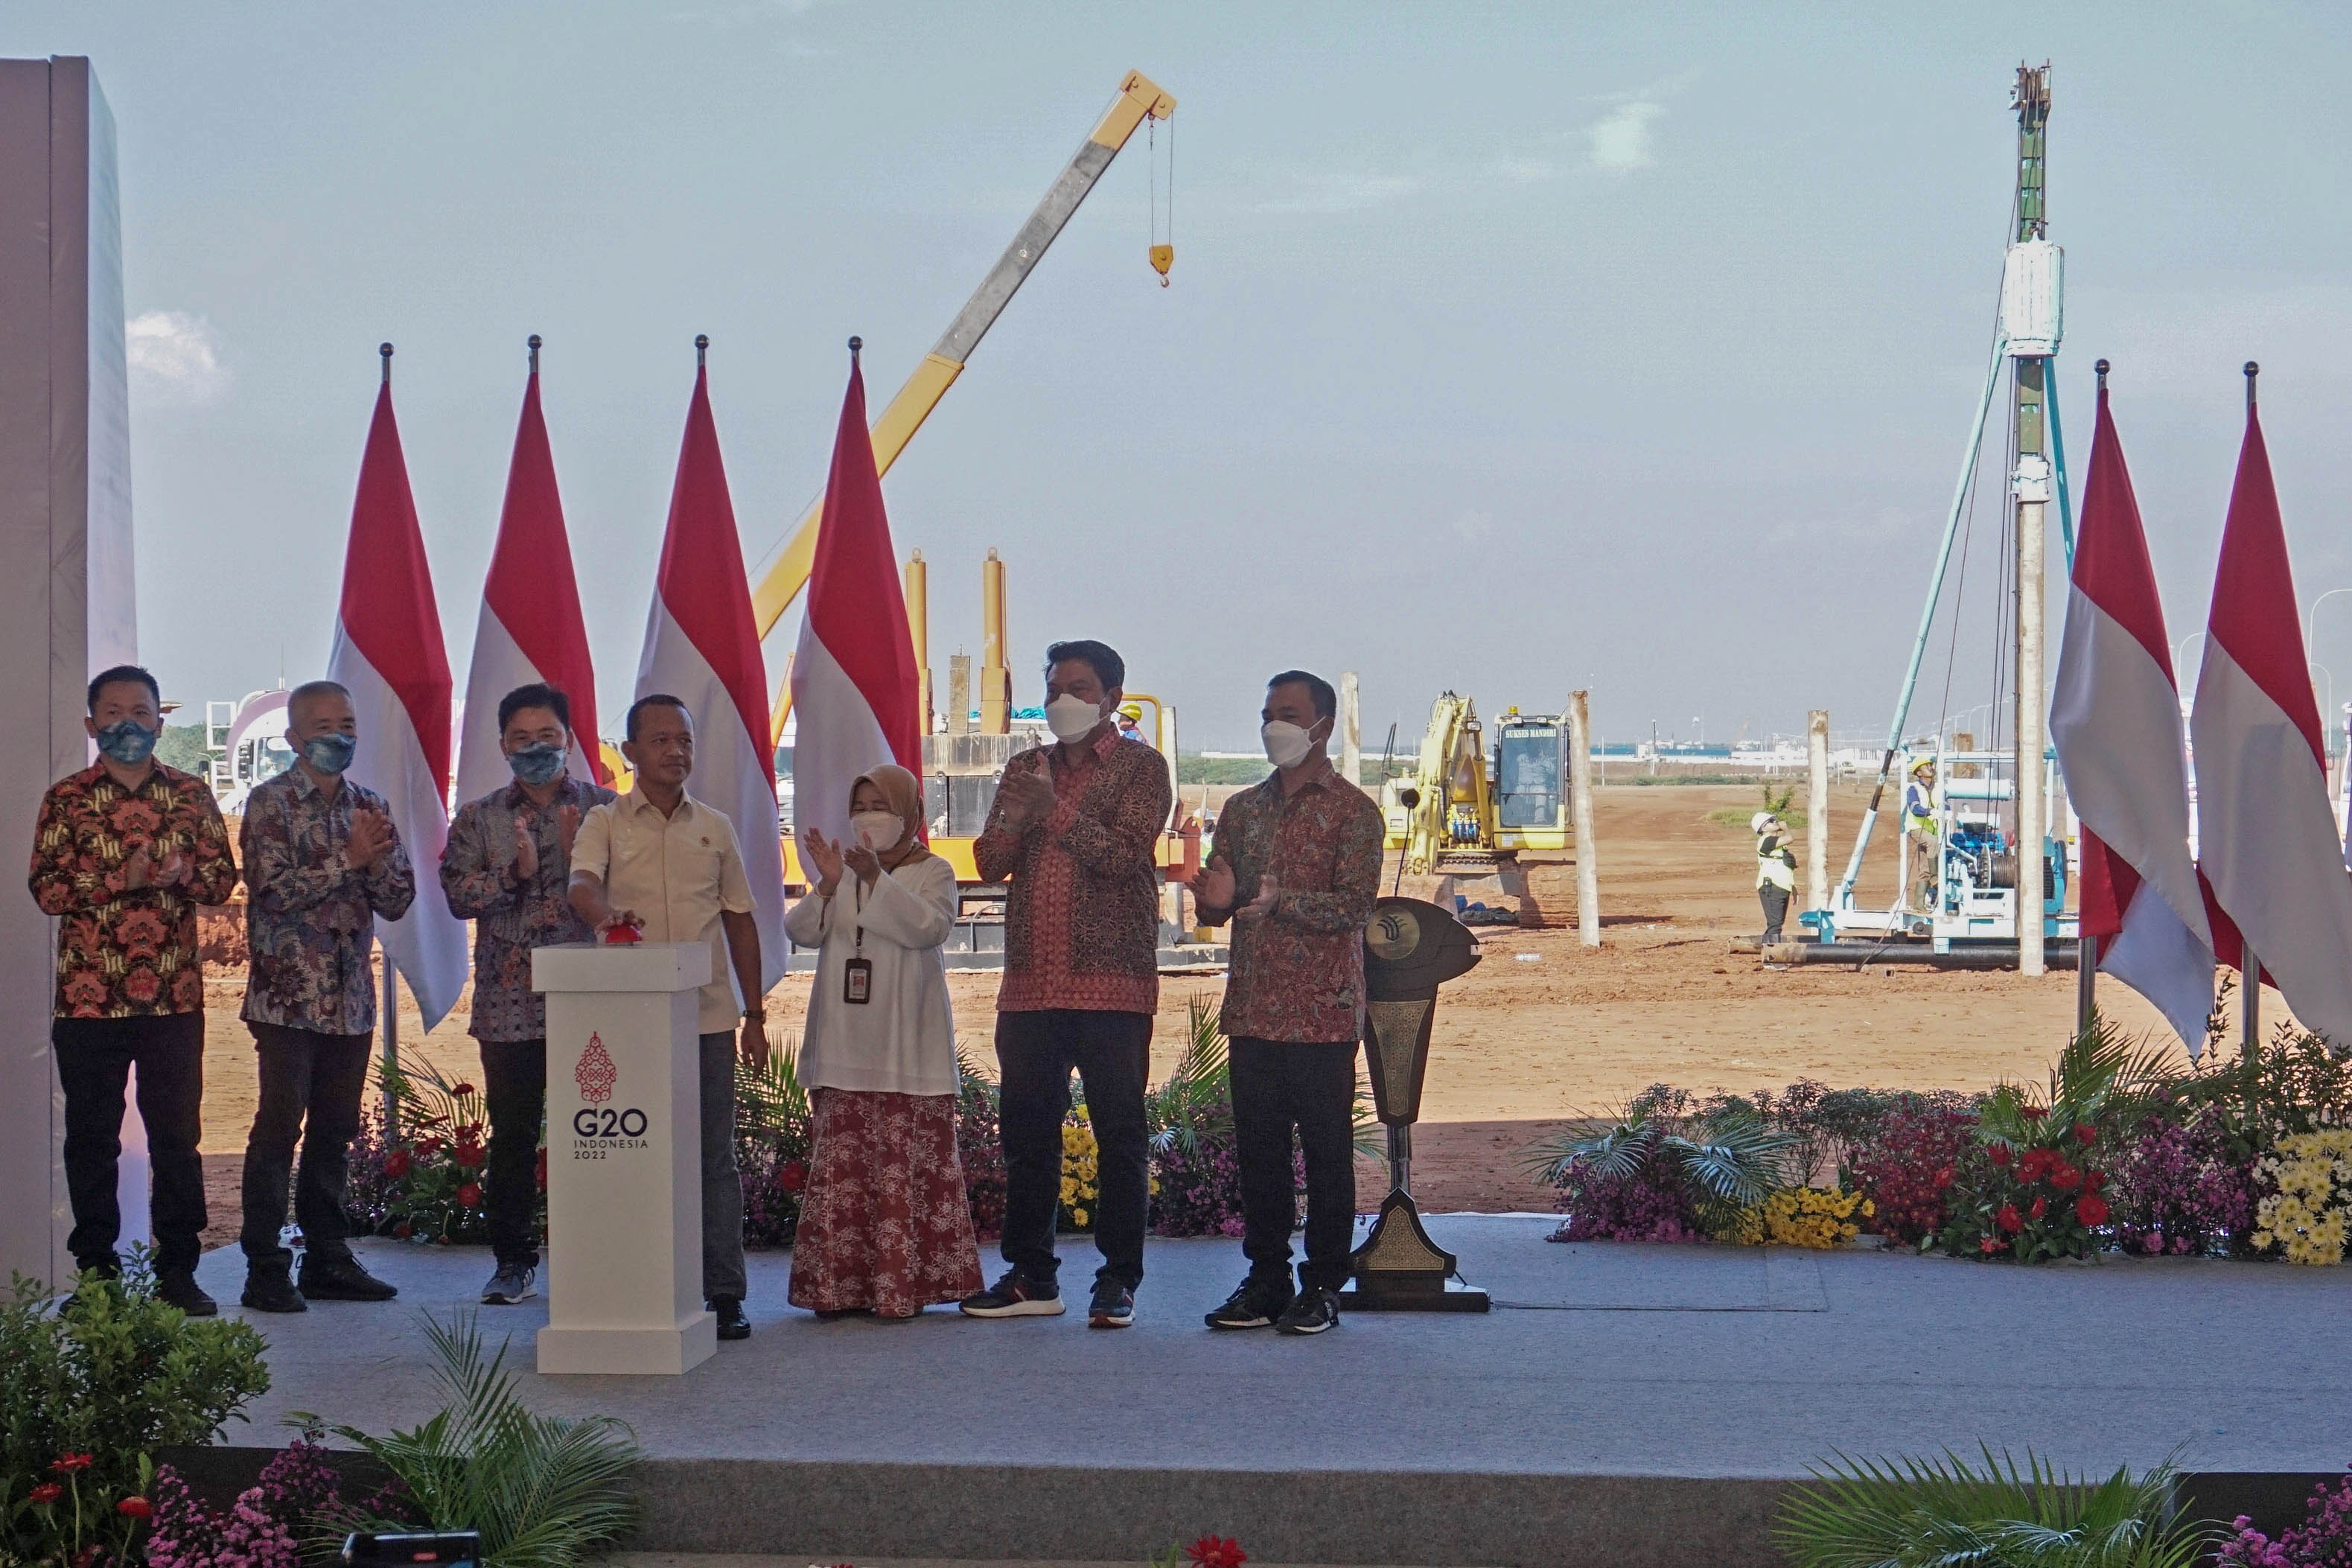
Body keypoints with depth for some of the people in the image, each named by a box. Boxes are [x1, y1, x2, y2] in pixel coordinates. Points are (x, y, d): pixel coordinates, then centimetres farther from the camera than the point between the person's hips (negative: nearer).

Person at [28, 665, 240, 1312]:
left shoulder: (191, 795, 9)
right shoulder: (66, 799, 3)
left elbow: (223, 877, 4)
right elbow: (46, 888, -6)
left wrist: (179, 875, -17)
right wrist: (123, 879, -18)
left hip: (174, 997, 1)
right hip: (88, 997, -1)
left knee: (177, 1135, 3)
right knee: (91, 1138, 5)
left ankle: (178, 1270, 10)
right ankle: (96, 1270, 12)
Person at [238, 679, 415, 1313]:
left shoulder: (370, 808, 13)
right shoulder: (271, 803, -3)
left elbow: (399, 900, 9)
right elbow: (275, 890, -15)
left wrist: (378, 860, -11)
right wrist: (349, 859, -14)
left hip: (351, 995, 5)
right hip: (288, 994, -5)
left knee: (336, 1130, 9)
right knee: (279, 1126, -6)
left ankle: (328, 1260, 16)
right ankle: (265, 1271, -4)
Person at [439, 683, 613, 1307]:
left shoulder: (606, 810, 7)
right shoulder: (478, 819, 10)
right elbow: (457, 894, 0)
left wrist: (578, 855, -14)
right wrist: (513, 873, -14)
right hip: (510, 1005, 1)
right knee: (512, 1135, 4)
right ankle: (513, 1261, 12)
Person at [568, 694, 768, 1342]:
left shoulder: (715, 827, 12)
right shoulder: (605, 823, 4)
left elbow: (740, 920, 15)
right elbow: (581, 882, -15)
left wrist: (755, 1014, 11)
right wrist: (603, 913, -39)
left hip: (709, 1015, 2)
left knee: (715, 1155, 2)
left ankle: (724, 1293, 6)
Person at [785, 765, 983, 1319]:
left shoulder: (932, 873, 3)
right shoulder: (842, 871, 16)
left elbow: (928, 927, -16)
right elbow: (801, 930, 4)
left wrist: (876, 879, -24)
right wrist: (828, 886, -14)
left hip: (906, 1053, -4)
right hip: (843, 1049, 4)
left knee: (904, 1166, -5)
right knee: (839, 1166, 2)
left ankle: (901, 1286, -3)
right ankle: (838, 1286, 5)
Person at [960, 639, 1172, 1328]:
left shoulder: (1139, 766, 2)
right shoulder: (1025, 768, 17)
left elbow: (1123, 853, -11)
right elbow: (989, 862, 9)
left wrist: (1057, 809, -17)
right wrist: (1015, 820, -10)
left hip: (1110, 982, -5)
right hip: (1030, 981, 5)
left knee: (1119, 1132, -2)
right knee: (1026, 1130, 6)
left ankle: (1119, 1279, 3)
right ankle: (1031, 1276, 14)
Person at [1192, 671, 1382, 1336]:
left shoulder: (1352, 811, -1)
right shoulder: (1243, 810, 16)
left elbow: (1355, 905, -11)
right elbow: (1214, 907, 16)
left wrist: (1282, 901, -27)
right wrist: (1215, 900, -9)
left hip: (1323, 1013, -5)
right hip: (1253, 1008, 5)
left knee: (1326, 1149, -2)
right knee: (1258, 1148, 5)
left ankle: (1321, 1287, 3)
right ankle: (1265, 1281, 13)